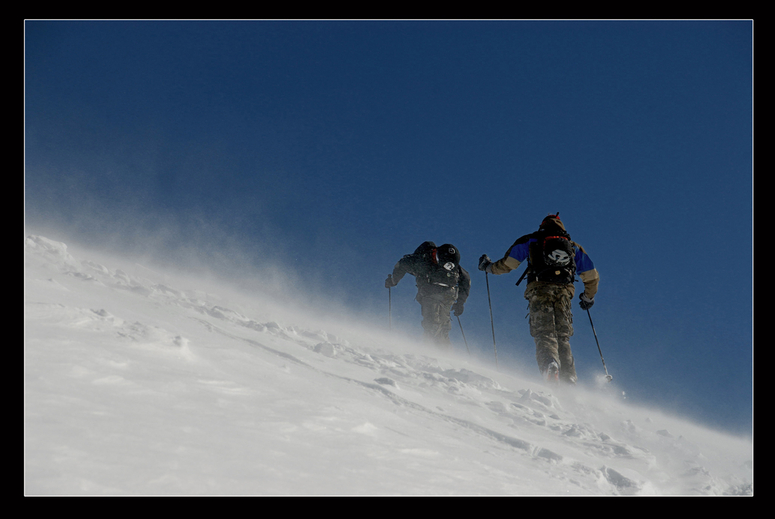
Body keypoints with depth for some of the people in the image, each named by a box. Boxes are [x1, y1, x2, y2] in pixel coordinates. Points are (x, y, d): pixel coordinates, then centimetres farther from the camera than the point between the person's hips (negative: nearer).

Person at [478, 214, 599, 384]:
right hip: (564, 292, 2)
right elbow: (592, 277, 26)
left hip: (539, 289, -2)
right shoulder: (574, 247, 28)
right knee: (563, 337, 6)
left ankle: (549, 365, -41)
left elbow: (506, 265, 14)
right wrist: (588, 298, 44)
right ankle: (568, 379, -8)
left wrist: (488, 266, 34)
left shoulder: (530, 240, 20)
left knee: (544, 333, -12)